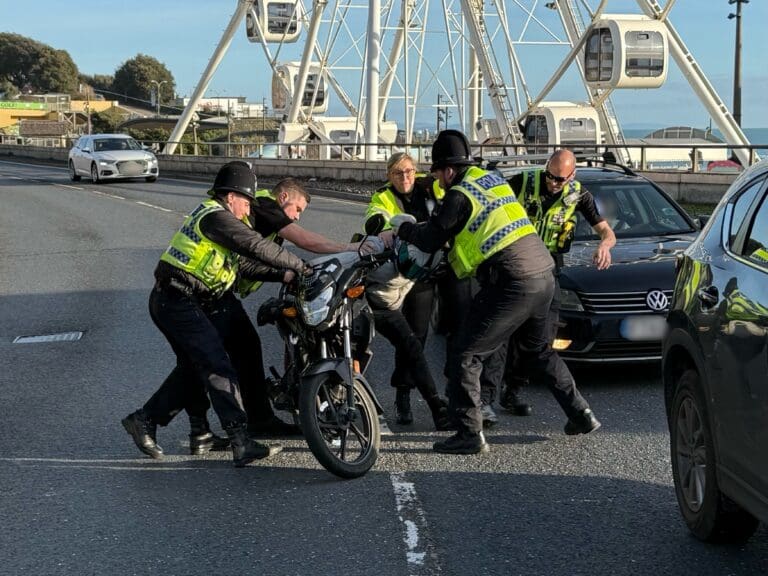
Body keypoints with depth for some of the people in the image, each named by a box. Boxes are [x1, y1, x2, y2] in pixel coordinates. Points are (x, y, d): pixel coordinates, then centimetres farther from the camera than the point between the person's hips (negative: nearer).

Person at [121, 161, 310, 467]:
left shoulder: (208, 213, 21)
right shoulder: (216, 217, -12)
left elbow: (241, 267, 22)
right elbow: (257, 247, -18)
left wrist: (281, 273, 14)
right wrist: (299, 266, -9)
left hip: (171, 301, 11)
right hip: (179, 302, -11)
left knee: (192, 369, 19)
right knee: (219, 368, -15)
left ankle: (144, 419, 23)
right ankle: (242, 443, -21)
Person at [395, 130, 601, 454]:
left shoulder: (460, 196, -8)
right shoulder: (493, 179, 17)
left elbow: (430, 240, -4)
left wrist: (403, 229, 15)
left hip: (512, 284, -9)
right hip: (544, 275, 9)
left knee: (468, 356, -1)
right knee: (539, 351, 26)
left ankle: (469, 434, -3)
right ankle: (581, 415, 28)